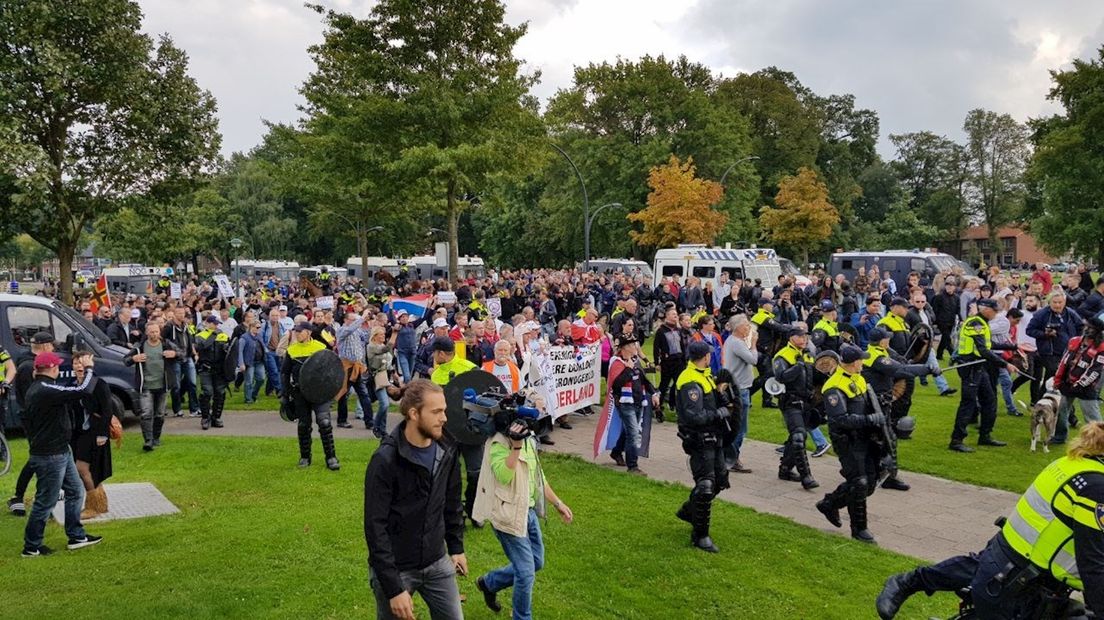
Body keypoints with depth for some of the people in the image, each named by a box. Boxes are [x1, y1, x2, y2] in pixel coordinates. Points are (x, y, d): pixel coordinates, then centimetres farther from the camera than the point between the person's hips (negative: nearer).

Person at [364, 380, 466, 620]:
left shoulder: (446, 449, -3)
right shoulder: (386, 460, -20)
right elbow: (375, 527, -20)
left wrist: (456, 547, 13)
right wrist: (394, 589, -21)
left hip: (438, 564, 5)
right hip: (395, 568, -5)